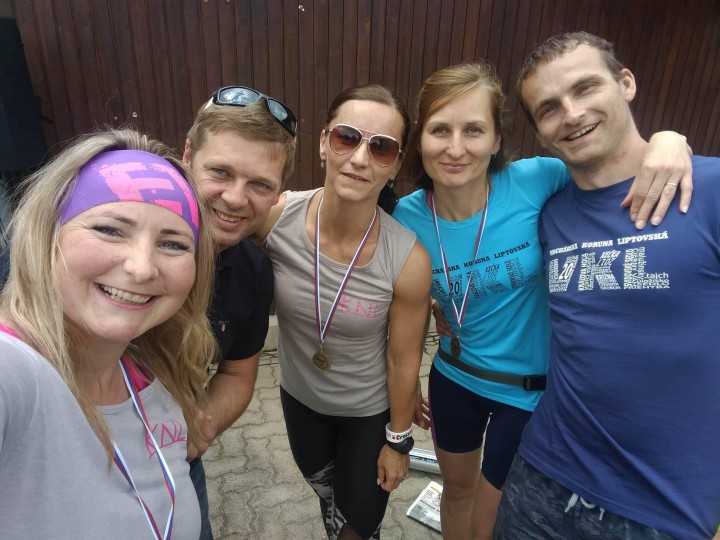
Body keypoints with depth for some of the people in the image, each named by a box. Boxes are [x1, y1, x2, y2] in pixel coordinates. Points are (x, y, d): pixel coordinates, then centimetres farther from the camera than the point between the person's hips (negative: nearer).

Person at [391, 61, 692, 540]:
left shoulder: (532, 181, -22)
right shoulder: (406, 218, -15)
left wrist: (668, 143, -26)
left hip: (530, 389, -2)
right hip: (454, 378, 3)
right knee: (457, 488, 28)